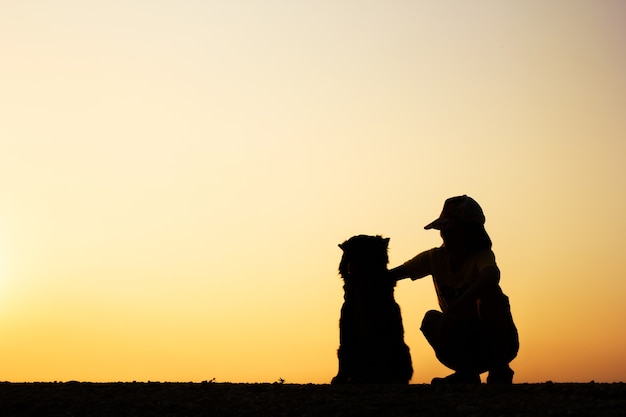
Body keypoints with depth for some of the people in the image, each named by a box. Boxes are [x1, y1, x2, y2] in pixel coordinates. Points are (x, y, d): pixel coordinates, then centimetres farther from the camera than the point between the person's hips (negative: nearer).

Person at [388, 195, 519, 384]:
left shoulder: (482, 256, -19)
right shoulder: (435, 257, -2)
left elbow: (491, 276, -43)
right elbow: (397, 273, -6)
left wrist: (453, 309, -54)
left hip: (499, 340, -4)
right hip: (464, 343, 4)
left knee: (488, 293, -31)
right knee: (431, 319, -24)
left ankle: (500, 370, -17)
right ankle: (466, 373, -1)